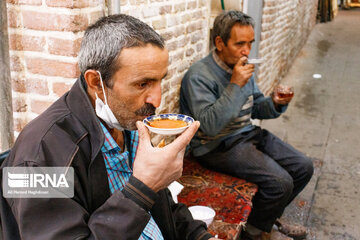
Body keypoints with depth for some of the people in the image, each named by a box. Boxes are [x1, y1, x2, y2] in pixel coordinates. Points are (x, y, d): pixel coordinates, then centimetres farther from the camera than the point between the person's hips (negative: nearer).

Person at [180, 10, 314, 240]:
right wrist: (235, 85, -29)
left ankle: (271, 215, 26)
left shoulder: (242, 67, 6)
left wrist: (275, 104, -8)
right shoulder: (199, 75, -19)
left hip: (248, 133, 9)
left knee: (303, 167, 2)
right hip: (218, 146, -8)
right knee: (280, 182, -22)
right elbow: (209, 125, -28)